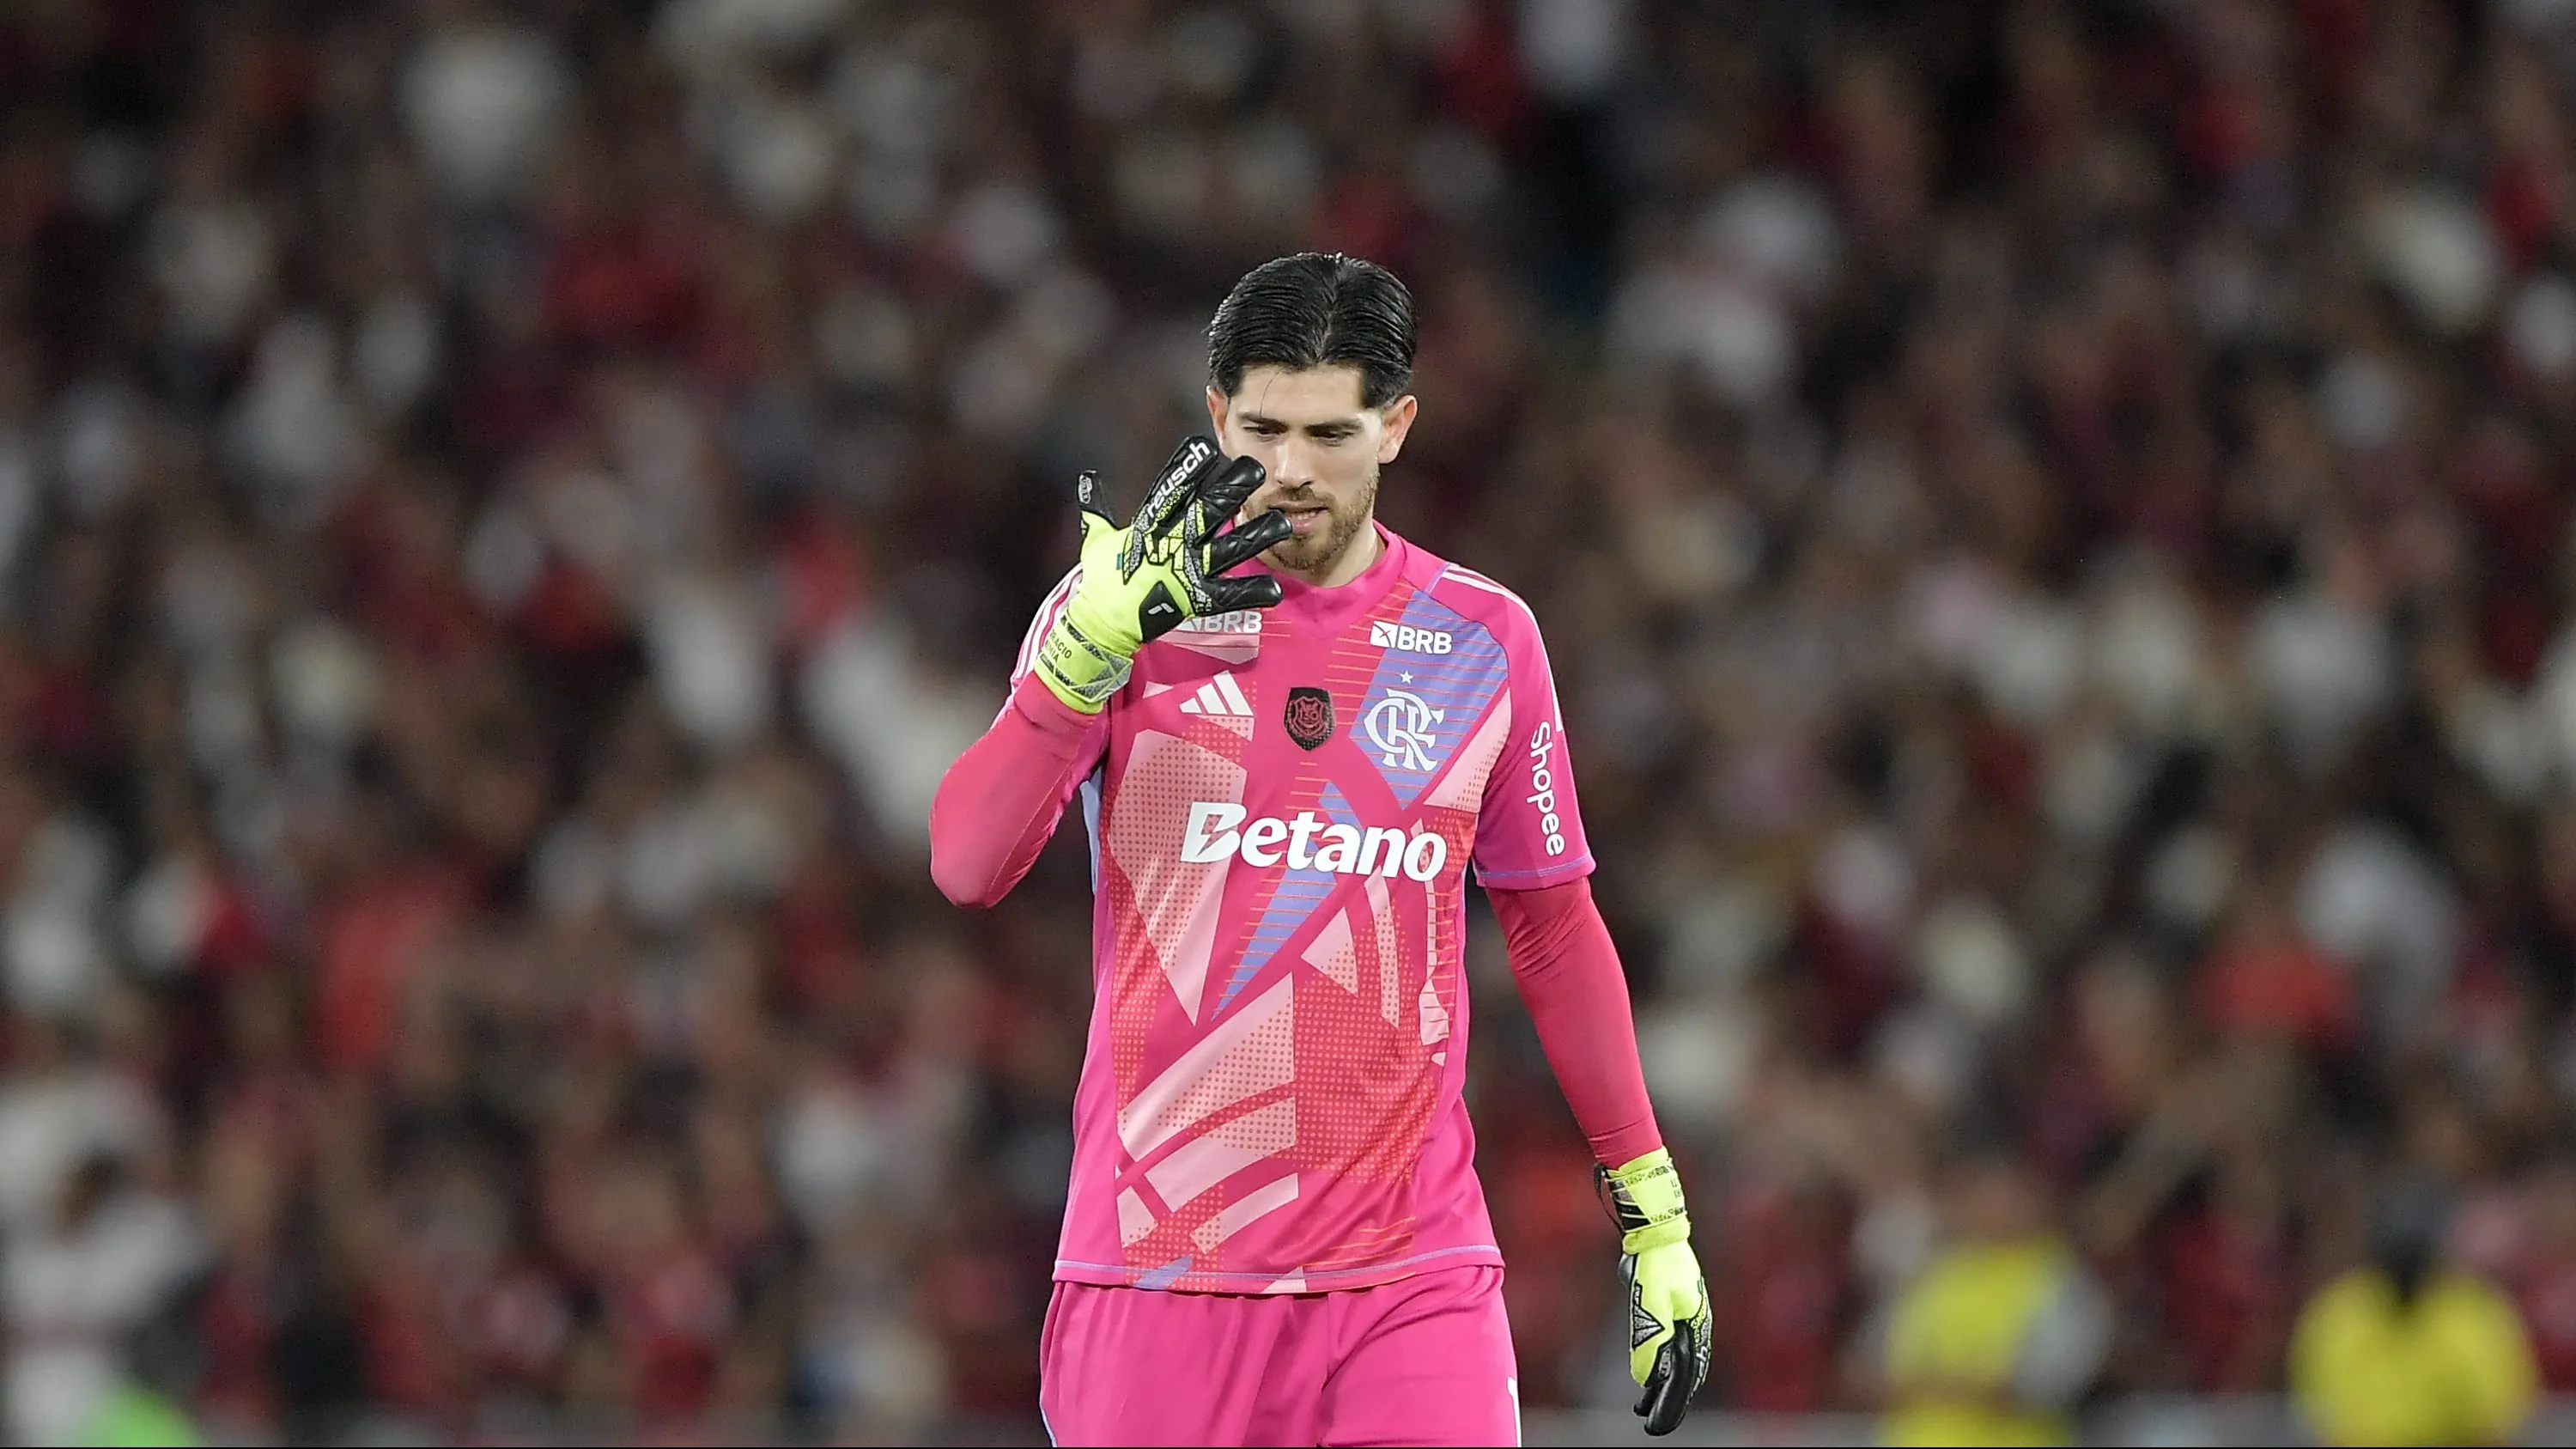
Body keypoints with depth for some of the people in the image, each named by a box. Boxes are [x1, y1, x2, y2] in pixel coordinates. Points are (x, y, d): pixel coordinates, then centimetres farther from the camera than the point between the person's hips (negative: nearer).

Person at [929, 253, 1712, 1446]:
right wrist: (1098, 642, -24)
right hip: (1156, 1267, -1)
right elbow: (967, 867, -11)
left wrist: (1653, 1213, 15)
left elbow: (1553, 930, 17)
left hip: (1414, 1277, 1)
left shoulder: (1483, 637, 8)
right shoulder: (1121, 605, 1)